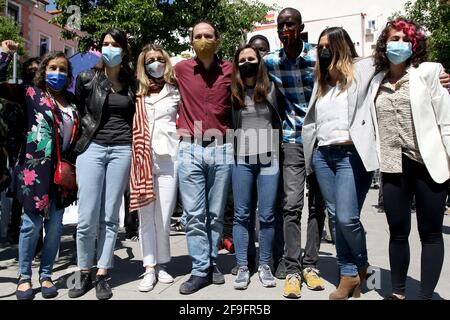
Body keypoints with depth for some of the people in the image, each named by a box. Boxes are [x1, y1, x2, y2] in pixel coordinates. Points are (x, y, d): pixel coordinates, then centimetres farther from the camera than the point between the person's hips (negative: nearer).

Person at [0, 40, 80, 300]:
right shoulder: (30, 94, 3)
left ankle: (46, 275, 21)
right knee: (32, 223, 2)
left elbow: (79, 133, 13)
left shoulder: (72, 101, 12)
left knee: (55, 224, 7)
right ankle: (24, 276, 19)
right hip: (35, 168, -3)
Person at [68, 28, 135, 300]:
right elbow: (77, 111, 15)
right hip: (92, 148, -1)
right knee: (87, 218, -4)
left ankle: (103, 276, 14)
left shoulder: (132, 82, 9)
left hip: (121, 150, 1)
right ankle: (85, 274, 14)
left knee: (110, 217, 3)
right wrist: (88, 130, 10)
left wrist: (133, 146, 8)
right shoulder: (87, 79, 4)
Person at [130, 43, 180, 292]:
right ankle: (149, 268, 10)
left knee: (164, 216, 2)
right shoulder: (136, 93, 12)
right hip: (142, 159, 0)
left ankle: (161, 265, 16)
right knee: (146, 215, 2)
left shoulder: (175, 91, 13)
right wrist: (134, 155, 1)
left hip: (168, 158, 0)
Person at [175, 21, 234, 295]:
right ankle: (201, 270, 9)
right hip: (190, 150, 0)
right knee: (194, 214, 0)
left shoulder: (231, 70, 6)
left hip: (222, 149, 0)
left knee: (216, 214, 8)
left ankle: (212, 263, 22)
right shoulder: (181, 69, 6)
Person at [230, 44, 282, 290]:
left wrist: (277, 152, 8)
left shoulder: (270, 89, 8)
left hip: (268, 158, 0)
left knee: (266, 215, 2)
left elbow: (277, 120, 12)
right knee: (241, 215, 3)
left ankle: (265, 266, 17)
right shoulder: (232, 92, 6)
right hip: (241, 159, 0)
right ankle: (242, 267, 13)